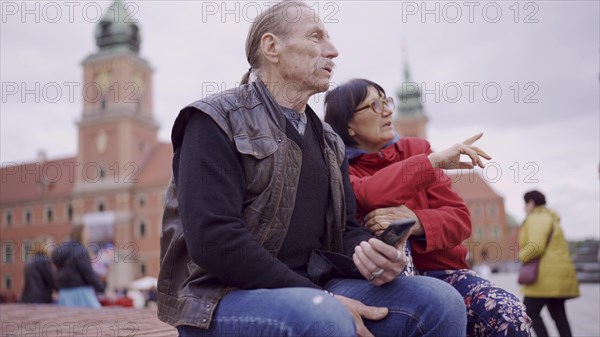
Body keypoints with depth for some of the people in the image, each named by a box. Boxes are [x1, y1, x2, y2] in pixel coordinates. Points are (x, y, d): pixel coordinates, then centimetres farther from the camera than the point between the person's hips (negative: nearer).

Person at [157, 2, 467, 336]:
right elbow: (213, 240, -18)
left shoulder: (328, 140, 15)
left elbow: (344, 230, 13)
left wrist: (372, 256, -11)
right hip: (226, 298, -6)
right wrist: (320, 299, -19)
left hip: (312, 294, 6)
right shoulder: (217, 121, -7)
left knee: (441, 301, -12)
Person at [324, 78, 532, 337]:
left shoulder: (415, 149, 11)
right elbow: (369, 196, -22)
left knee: (510, 316, -25)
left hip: (439, 270, 3)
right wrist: (433, 160, -18)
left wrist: (415, 222, -19)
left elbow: (460, 219, 2)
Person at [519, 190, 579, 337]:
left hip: (547, 276, -10)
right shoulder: (550, 219, 21)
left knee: (531, 312, -6)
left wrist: (521, 256, -5)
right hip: (558, 276, 10)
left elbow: (535, 247, -23)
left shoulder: (536, 219, -10)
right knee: (558, 314, 11)